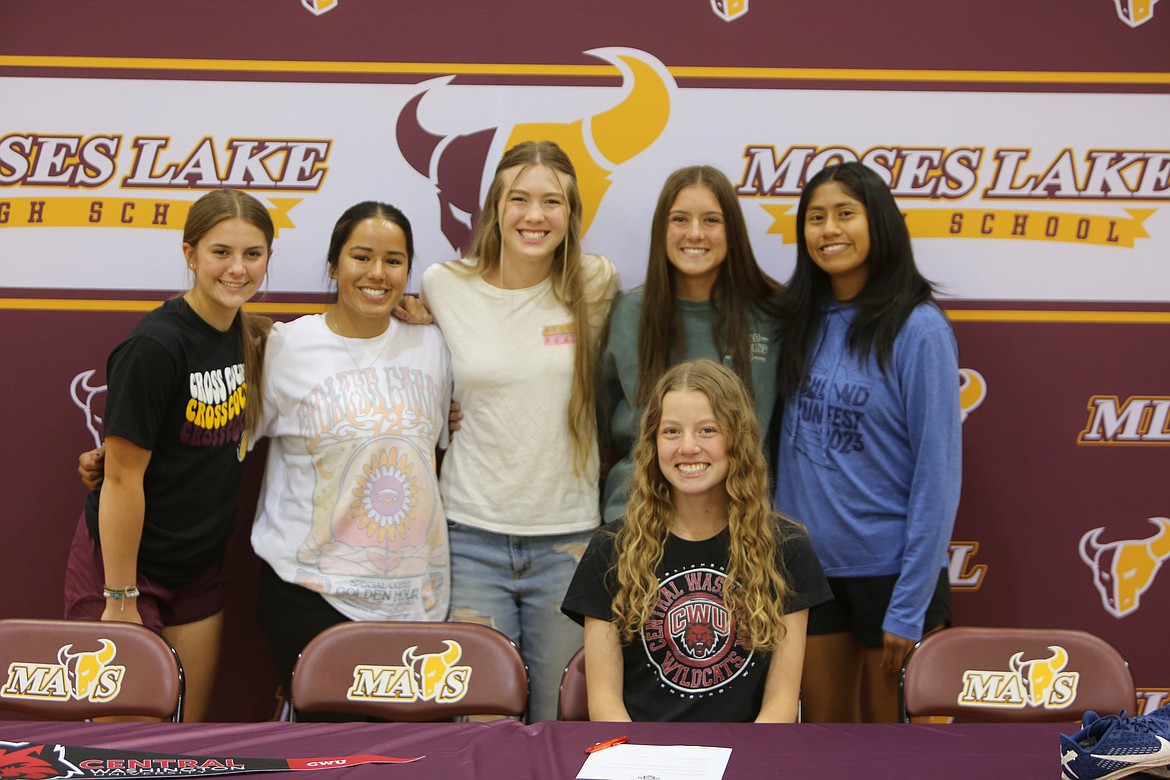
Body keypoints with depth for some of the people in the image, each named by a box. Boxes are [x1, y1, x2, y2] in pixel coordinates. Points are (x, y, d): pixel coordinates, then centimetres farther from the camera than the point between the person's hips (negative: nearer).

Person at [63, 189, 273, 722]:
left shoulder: (247, 335, 2)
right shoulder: (155, 346, -21)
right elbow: (123, 478, -19)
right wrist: (120, 598, -17)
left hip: (199, 570, 7)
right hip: (122, 561, -7)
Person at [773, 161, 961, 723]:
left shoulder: (917, 329, -12)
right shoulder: (802, 320, 4)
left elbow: (937, 470, -13)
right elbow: (789, 444, 9)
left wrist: (910, 606, -14)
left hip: (890, 569, -5)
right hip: (811, 564, 5)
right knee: (823, 726, 16)